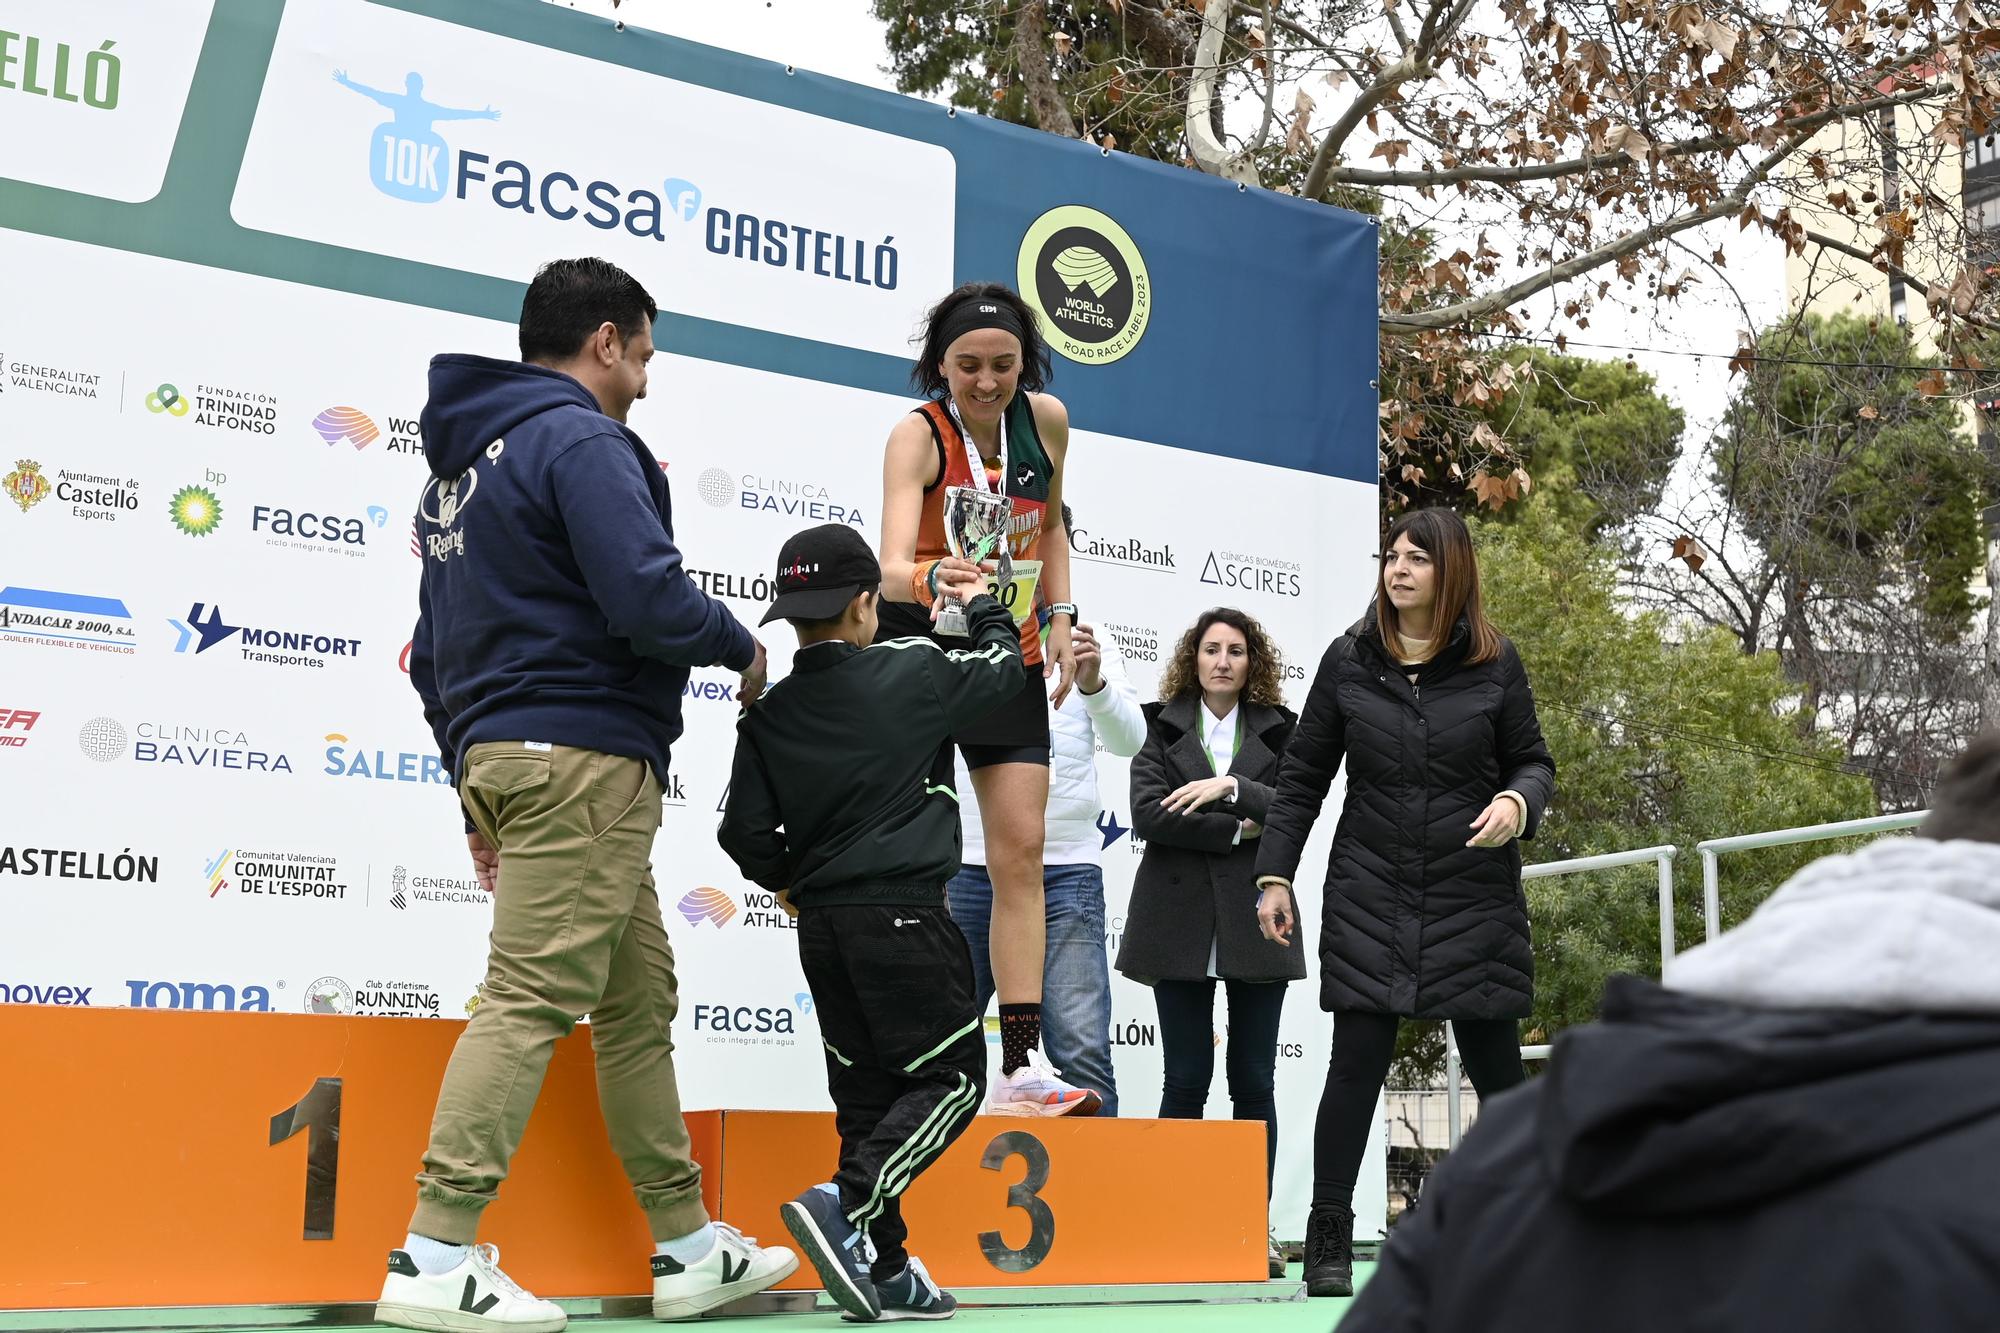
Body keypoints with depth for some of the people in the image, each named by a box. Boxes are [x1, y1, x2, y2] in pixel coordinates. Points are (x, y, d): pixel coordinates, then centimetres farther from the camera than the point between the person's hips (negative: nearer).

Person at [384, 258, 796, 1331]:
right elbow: (649, 599, -20)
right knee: (532, 998, -11)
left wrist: (476, 787, 24)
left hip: (499, 757, 10)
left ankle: (687, 1246, 16)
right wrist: (741, 646, 0)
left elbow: (434, 652, 23)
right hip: (583, 755, -10)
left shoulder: (463, 459, 22)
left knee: (638, 997, 12)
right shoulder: (580, 440, -7)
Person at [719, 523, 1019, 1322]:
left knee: (866, 1091, 10)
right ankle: (844, 1204, -17)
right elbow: (1006, 667, 11)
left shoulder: (768, 714, 3)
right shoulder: (913, 672, -5)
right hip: (903, 916, -5)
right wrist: (984, 607, 30)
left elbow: (744, 833, 1)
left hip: (822, 925, 5)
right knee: (953, 1077, 1)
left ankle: (885, 1270, 10)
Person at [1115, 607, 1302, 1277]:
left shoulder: (1278, 731, 11)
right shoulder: (1161, 728, 8)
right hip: (1180, 921, -1)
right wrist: (1238, 829, -9)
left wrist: (1231, 787, -15)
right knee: (1185, 1079, 1)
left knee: (1255, 1081, 3)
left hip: (1255, 921, 1)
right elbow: (1148, 813, -7)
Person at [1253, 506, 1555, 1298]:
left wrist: (1518, 802, -15)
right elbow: (1303, 777, 7)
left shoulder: (1494, 664, 1)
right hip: (1369, 897, 0)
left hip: (1476, 898, 0)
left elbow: (1534, 761, 8)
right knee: (1357, 1062, -3)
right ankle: (1328, 1240, 5)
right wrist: (1275, 875, 2)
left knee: (1495, 1065, 6)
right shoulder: (1348, 661, 3)